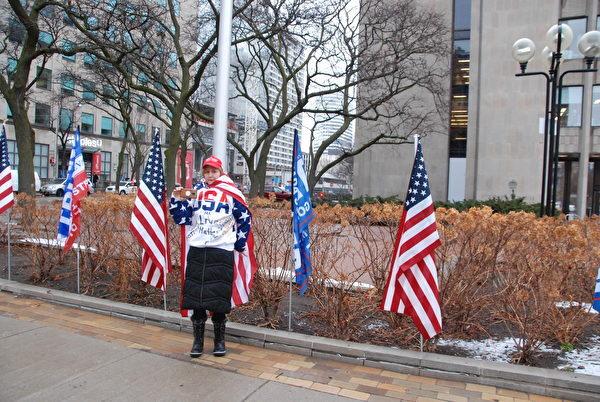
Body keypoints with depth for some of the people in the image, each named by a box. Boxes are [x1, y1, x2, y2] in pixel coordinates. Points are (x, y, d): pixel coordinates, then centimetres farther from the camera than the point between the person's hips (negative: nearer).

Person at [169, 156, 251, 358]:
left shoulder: (230, 193, 1)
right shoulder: (196, 191, 9)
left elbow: (244, 218, 7)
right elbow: (183, 217, 9)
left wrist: (239, 243, 5)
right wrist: (175, 199, -5)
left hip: (222, 252, -3)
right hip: (197, 251, 3)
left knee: (219, 298, 3)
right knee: (196, 296, 6)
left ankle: (220, 341, 21)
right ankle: (198, 340, 22)